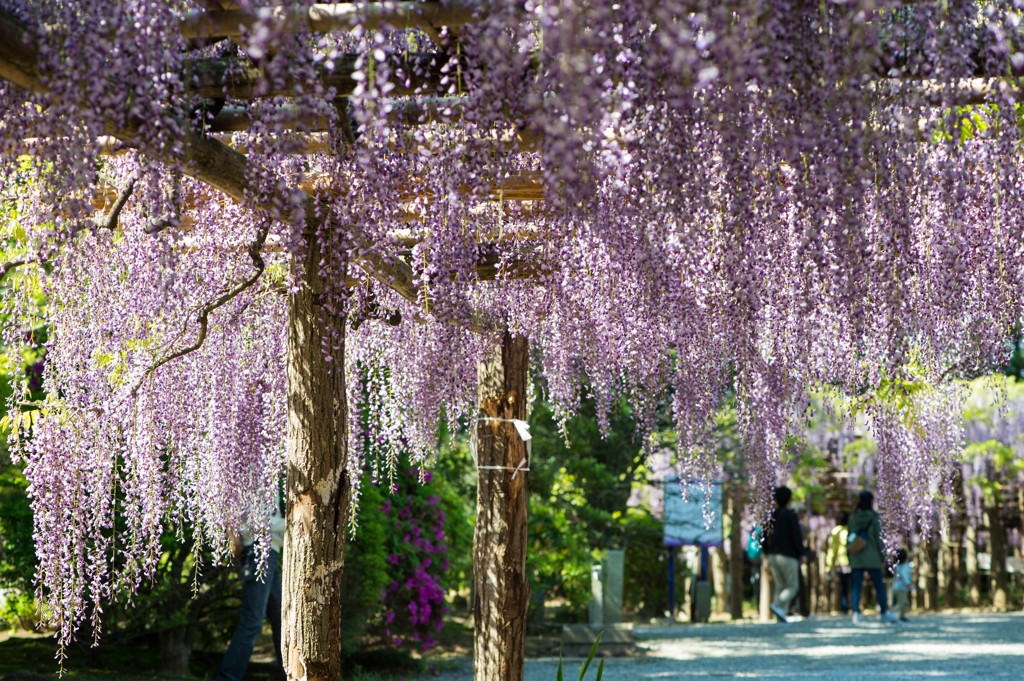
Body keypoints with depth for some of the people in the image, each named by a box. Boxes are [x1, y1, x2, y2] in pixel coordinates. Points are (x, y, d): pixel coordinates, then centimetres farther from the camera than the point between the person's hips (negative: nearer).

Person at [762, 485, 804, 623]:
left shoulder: (770, 515, 9)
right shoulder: (791, 514, -8)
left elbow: (764, 536, 12)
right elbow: (796, 536, -13)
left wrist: (767, 554, 19)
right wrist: (801, 554, -5)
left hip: (773, 555, 6)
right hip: (788, 555, -6)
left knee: (780, 586, 10)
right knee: (792, 586, 1)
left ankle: (781, 614, 2)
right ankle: (777, 605, -21)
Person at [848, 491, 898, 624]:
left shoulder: (852, 518, 3)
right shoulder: (874, 518, -6)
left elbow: (849, 539, 5)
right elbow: (878, 538, -5)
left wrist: (849, 558, 12)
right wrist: (882, 557, 3)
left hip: (856, 559, 3)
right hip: (871, 558, -3)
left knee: (856, 587, 3)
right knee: (879, 586, 10)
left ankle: (856, 612, -11)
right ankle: (884, 613, 17)